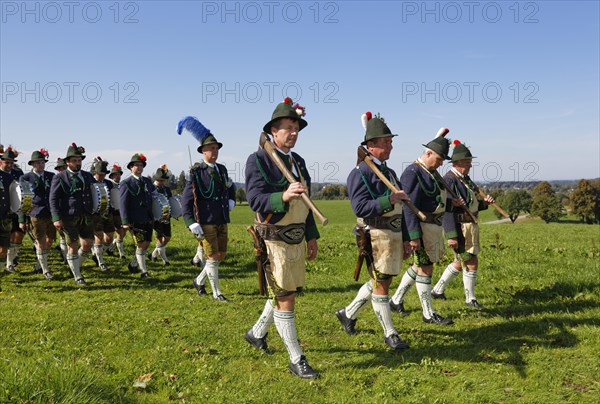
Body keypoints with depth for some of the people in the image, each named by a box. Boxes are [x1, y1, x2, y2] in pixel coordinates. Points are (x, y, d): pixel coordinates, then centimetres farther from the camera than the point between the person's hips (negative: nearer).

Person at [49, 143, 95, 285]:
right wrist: (56, 218, -15)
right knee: (73, 247, 3)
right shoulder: (59, 178, -1)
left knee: (88, 245, 5)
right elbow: (53, 199, -5)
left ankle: (76, 265, 32)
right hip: (69, 218, -4)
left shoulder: (88, 176, 12)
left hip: (87, 216, 4)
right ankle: (77, 276, 14)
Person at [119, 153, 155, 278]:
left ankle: (133, 264, 31)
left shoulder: (147, 181, 13)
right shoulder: (126, 183, -4)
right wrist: (125, 221, -16)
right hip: (135, 220, -6)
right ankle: (144, 271, 4)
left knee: (146, 244, 11)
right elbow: (123, 203, -9)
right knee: (141, 245, -5)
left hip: (148, 219, 6)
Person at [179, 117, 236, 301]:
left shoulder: (222, 169, 10)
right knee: (213, 257, -3)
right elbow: (186, 200, -10)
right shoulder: (195, 172, -8)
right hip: (205, 222, -7)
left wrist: (231, 200, 11)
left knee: (221, 255, 11)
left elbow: (231, 187, 31)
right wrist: (191, 223, -18)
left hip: (222, 221, 7)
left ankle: (199, 281, 30)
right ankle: (216, 292, 10)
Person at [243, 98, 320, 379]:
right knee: (284, 300, -4)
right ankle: (296, 360, 7)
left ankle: (256, 333, 40)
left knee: (287, 294, 18)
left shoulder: (298, 161, 12)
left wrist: (312, 236, 15)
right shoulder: (258, 160, -11)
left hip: (296, 240, 8)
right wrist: (283, 196, -39)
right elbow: (255, 199, -22)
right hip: (274, 241, -8)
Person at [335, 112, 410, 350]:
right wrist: (389, 199, -26)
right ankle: (389, 333, 11)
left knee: (379, 282, 15)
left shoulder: (390, 173, 16)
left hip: (394, 234, 9)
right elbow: (360, 208, -19)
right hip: (376, 235, -9)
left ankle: (348, 313, 32)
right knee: (381, 284, -1)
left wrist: (405, 240, 20)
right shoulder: (360, 173, -10)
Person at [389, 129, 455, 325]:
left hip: (433, 226, 10)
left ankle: (396, 300, 29)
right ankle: (428, 314, 10)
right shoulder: (412, 173, -16)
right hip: (422, 227, -10)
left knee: (419, 266, 17)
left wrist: (449, 203, 4)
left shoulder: (431, 172, 14)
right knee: (425, 269, -1)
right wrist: (414, 236, -25)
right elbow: (409, 207, -22)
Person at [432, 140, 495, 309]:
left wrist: (484, 202, 0)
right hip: (459, 228, -10)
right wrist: (451, 235, -26)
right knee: (472, 263, -3)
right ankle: (470, 299, 13)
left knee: (460, 263, 18)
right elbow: (446, 210, -22)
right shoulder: (449, 180, -16)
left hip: (470, 227, 10)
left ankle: (437, 290, 30)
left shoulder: (465, 179, 14)